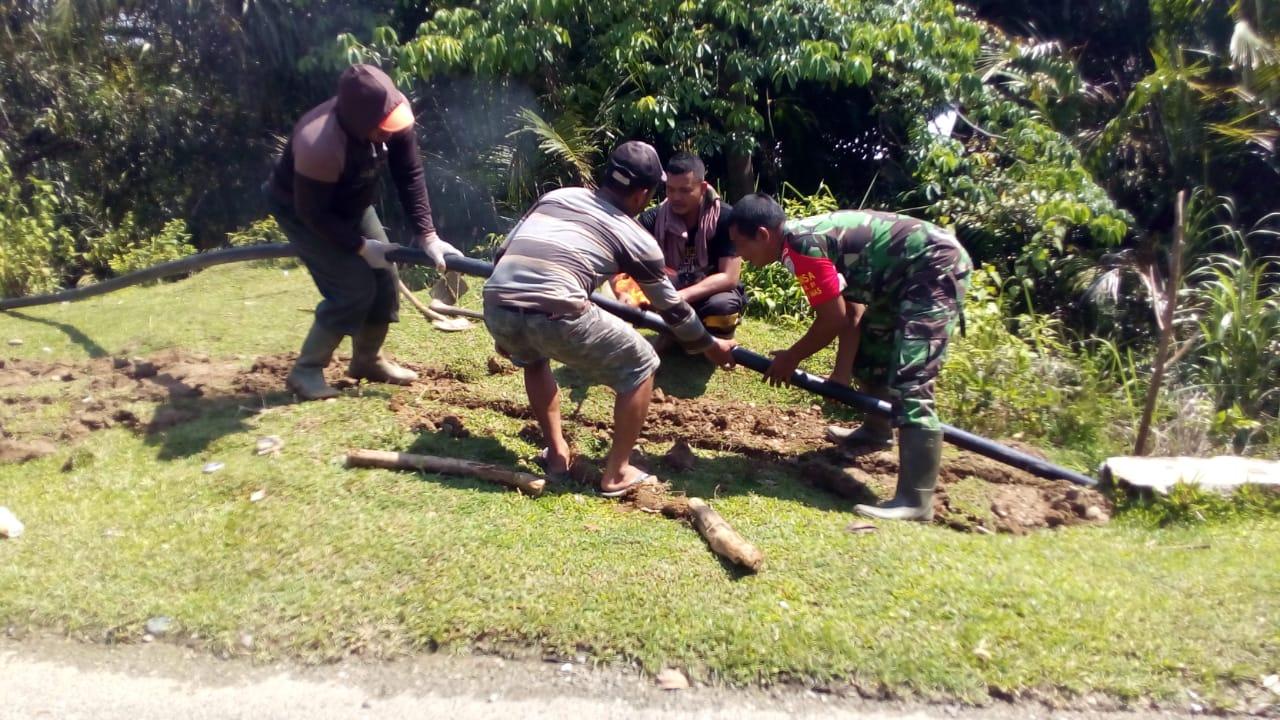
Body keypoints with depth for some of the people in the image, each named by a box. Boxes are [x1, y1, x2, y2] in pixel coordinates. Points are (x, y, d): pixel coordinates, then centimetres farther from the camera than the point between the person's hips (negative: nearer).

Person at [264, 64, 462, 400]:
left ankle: (367, 360, 26)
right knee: (354, 289, -15)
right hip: (301, 210, -7)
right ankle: (306, 370, 2)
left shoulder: (393, 117, -24)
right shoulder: (319, 146, -41)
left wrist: (427, 235, -20)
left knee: (383, 277, 5)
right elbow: (312, 213, -29)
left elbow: (410, 175, -16)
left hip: (350, 203, 7)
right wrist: (361, 246, -24)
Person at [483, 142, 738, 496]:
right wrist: (710, 345, 43)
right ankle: (616, 473, 23)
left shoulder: (556, 195, 26)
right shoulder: (636, 238, 16)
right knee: (640, 367, 18)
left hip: (496, 307, 6)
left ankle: (557, 453, 38)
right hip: (556, 316, -5)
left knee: (532, 358, 39)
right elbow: (671, 307, 26)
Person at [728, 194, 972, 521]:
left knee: (909, 382, -17)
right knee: (869, 347, 25)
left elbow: (832, 320, -16)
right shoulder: (809, 235, 10)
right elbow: (851, 313, 11)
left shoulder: (800, 245, -19)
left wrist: (790, 359, -1)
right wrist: (841, 374, 9)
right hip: (912, 271, 11)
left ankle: (915, 502, -15)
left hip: (937, 267, -11)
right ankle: (877, 431, 47)